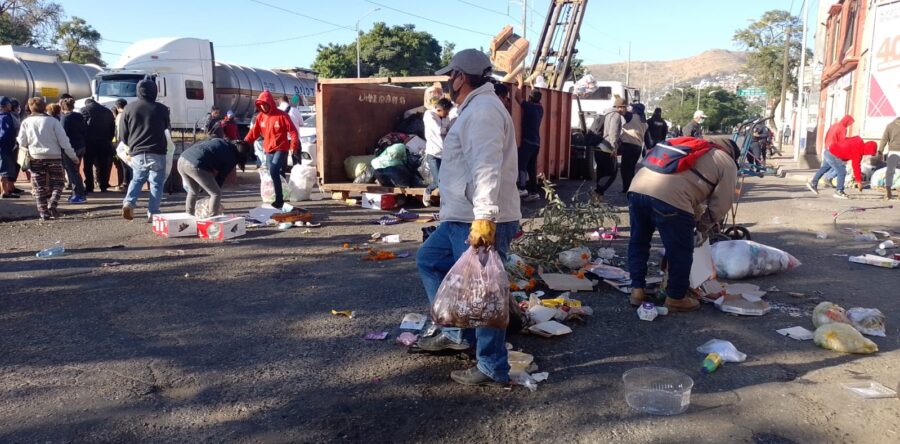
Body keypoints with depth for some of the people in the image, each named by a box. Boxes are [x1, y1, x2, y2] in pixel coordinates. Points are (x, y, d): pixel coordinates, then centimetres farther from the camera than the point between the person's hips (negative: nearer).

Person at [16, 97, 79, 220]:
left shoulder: (26, 122, 0)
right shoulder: (53, 121, -5)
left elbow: (22, 142, -1)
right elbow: (64, 141, -7)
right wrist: (73, 156, 0)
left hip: (35, 158, 2)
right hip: (54, 157, -2)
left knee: (39, 187, 9)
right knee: (57, 183, 11)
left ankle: (43, 212, 7)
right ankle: (52, 205, -10)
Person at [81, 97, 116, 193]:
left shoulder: (84, 110, 1)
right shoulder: (107, 111, 12)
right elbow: (113, 128, 11)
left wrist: (82, 140, 1)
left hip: (89, 142, -3)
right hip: (104, 142, 3)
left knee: (88, 165, 3)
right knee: (103, 165, 8)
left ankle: (89, 187, 1)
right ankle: (103, 186, 7)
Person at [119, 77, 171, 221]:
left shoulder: (129, 108, 3)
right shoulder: (162, 109, -2)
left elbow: (122, 135, 8)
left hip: (137, 153, 2)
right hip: (157, 153, -2)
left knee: (137, 179, 20)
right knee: (156, 183, 6)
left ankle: (129, 202, -2)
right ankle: (152, 213, 1)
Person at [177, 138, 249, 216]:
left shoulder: (220, 141, 24)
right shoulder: (232, 158, 7)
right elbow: (221, 178, 10)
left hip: (181, 159, 8)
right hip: (196, 166, -8)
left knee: (193, 191, 29)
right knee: (216, 194, 8)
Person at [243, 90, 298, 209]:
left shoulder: (281, 115, -9)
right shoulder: (260, 116, 7)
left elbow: (293, 131, -10)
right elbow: (254, 132, 6)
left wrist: (293, 145, -21)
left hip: (281, 149, -6)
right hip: (268, 150, 6)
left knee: (274, 171, -22)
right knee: (274, 174, 10)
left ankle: (279, 199, -15)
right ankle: (279, 199, 22)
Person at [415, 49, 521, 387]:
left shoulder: (483, 110, -14)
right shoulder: (474, 109, 21)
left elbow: (487, 168, -27)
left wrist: (484, 217, -35)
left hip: (481, 222, -11)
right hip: (461, 219, 11)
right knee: (429, 261, 23)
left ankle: (493, 369, 10)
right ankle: (457, 333, 29)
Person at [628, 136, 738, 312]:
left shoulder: (693, 145, 38)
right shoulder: (727, 163, 20)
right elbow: (721, 203, 16)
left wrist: (696, 214, 41)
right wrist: (703, 226, 29)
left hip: (637, 187, 7)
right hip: (669, 197, -6)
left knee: (638, 242, 23)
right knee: (680, 252, 12)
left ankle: (637, 289, 29)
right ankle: (676, 298, 23)